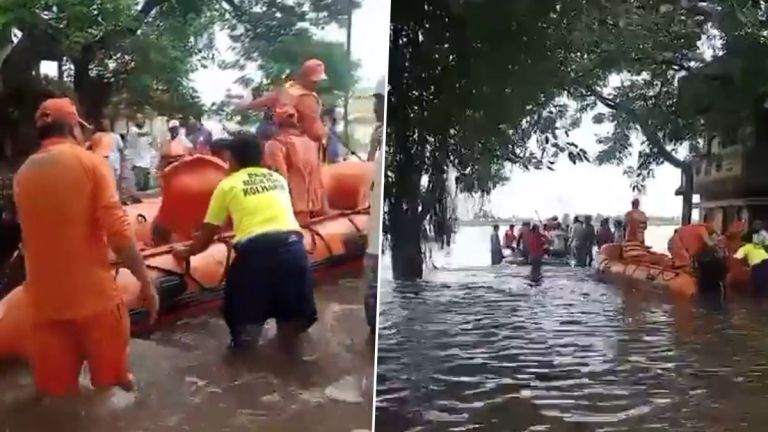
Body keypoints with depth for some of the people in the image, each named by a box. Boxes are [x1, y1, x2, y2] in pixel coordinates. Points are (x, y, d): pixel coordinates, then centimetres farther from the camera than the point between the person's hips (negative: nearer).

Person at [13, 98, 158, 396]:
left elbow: (28, 237, 17)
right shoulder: (90, 163, -8)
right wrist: (145, 282, -12)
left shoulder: (23, 174, 7)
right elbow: (117, 231, -17)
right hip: (93, 293, -4)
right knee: (112, 385, 14)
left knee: (56, 391, 13)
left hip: (44, 298, 4)